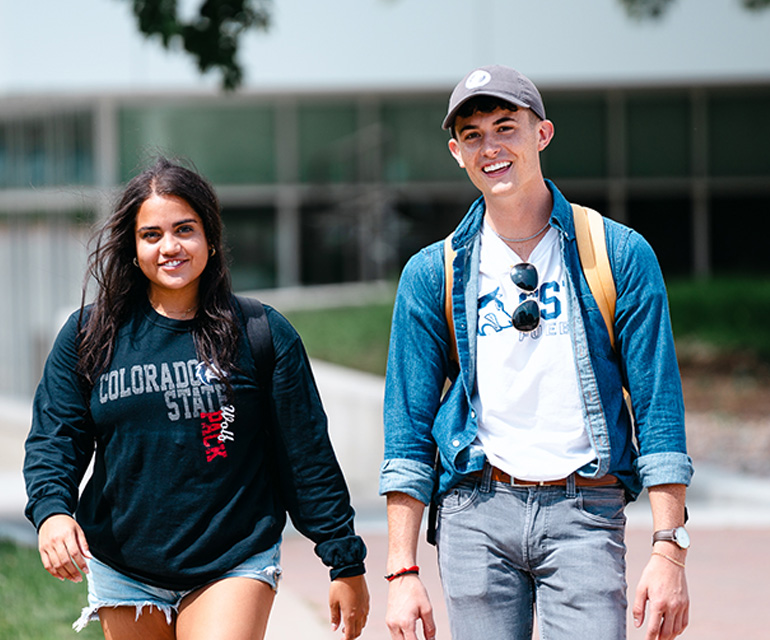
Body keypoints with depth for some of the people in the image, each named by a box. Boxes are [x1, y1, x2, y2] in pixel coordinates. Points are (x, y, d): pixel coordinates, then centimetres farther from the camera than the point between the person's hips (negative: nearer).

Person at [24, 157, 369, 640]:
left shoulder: (264, 334, 0)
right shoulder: (89, 335, 4)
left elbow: (307, 458, 2)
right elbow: (54, 437, 2)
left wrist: (346, 564, 3)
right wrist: (52, 509, -19)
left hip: (233, 565, -3)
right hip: (124, 574, 3)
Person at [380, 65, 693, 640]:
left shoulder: (621, 255, 3)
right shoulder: (432, 274, 8)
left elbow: (657, 406, 0)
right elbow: (409, 426, 8)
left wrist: (669, 549, -8)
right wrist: (403, 571, 0)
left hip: (585, 511, -1)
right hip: (476, 511, 2)